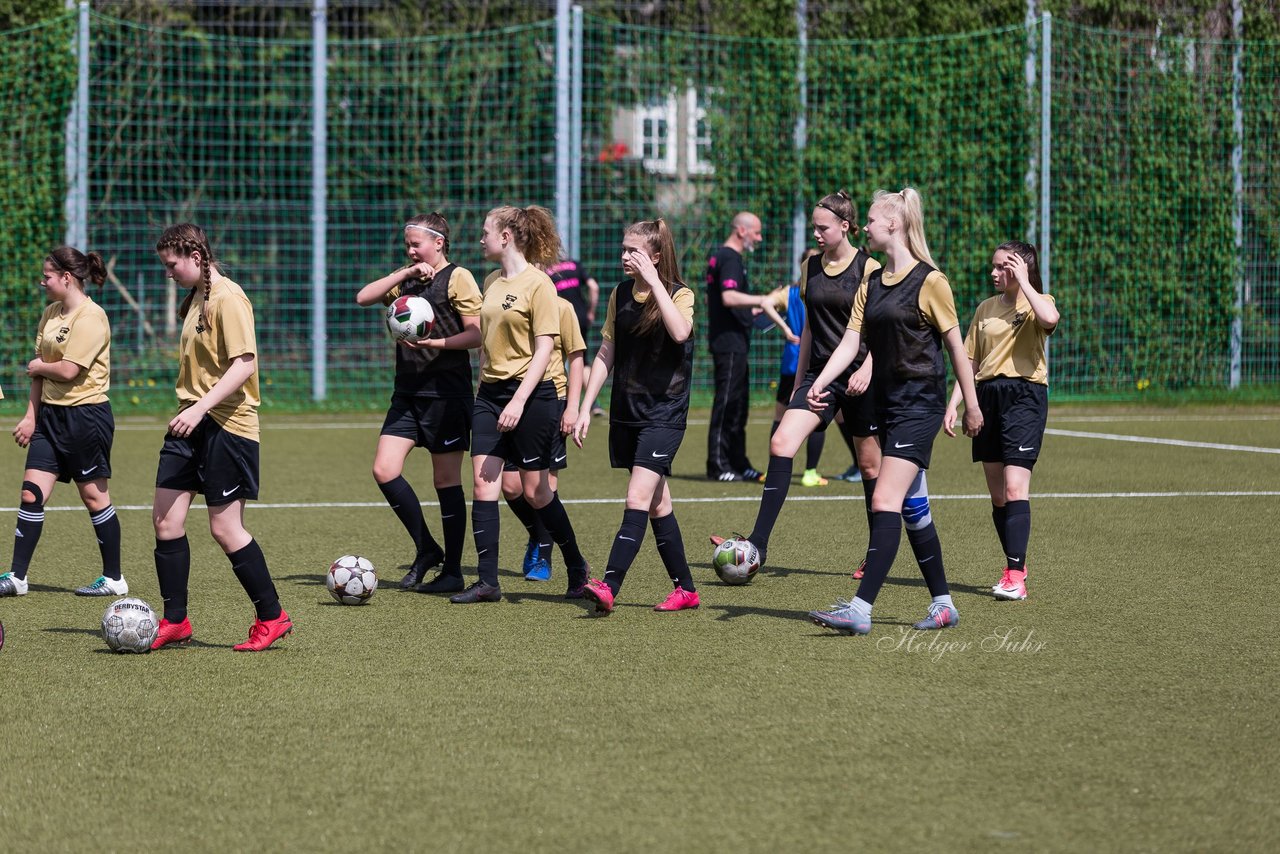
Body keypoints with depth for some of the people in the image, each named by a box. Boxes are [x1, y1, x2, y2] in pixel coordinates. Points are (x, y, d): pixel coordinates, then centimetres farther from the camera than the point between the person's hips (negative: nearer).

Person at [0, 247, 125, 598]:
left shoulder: (90, 317, -16)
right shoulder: (51, 313, 11)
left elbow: (68, 371, -22)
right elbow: (41, 370, 14)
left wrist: (37, 366, -3)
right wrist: (31, 416, 10)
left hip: (86, 415, -8)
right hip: (51, 413, 8)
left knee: (94, 496, 2)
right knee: (31, 492, 1)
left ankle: (114, 579, 13)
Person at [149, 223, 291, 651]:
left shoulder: (228, 298, -14)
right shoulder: (196, 297, 15)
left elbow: (244, 363, -21)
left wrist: (201, 408, -26)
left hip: (226, 424, -9)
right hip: (191, 424, 9)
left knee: (225, 528, -5)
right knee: (165, 518, 3)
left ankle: (272, 617, 8)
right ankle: (175, 621, 11)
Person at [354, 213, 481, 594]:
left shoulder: (458, 278, -5)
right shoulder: (408, 278, 16)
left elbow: (476, 333, -12)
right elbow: (364, 297, 3)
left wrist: (433, 342, -22)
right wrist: (407, 272, -3)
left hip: (446, 391, -7)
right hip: (408, 391, 7)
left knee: (446, 481, -1)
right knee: (384, 470, -3)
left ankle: (452, 571, 8)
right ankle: (426, 549, 11)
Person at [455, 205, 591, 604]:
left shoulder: (537, 283, -11)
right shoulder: (492, 282, 12)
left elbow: (544, 347, -15)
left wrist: (519, 401, -22)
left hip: (532, 394, -7)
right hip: (490, 392, 7)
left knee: (535, 490, 1)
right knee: (484, 483, -5)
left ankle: (577, 568, 21)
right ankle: (487, 582, -4)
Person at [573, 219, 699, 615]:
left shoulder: (680, 294, -7)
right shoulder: (620, 295, 8)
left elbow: (680, 332, -28)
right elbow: (607, 352, 14)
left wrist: (653, 282, -24)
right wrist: (585, 408, 10)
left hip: (664, 413, -6)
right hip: (626, 411, 6)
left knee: (638, 500, -16)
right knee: (658, 505, 10)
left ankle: (609, 588, -26)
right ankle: (685, 589, 18)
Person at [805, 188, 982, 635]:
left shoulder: (929, 281, -10)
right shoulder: (872, 284, 12)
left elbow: (956, 345, -6)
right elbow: (851, 341, 7)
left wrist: (971, 405, -3)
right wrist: (821, 381, -9)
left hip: (920, 404, -8)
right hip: (887, 403, 8)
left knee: (885, 502, -15)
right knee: (913, 507, 11)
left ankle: (861, 609, -21)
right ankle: (943, 603, 21)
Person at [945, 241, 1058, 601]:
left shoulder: (1037, 302, 0)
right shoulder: (986, 308, 16)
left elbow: (1049, 318, -27)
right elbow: (971, 361, 19)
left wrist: (1023, 281, -16)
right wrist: (953, 404, 9)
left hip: (1025, 396, -6)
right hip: (988, 395, 6)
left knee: (1014, 488, -16)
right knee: (997, 495, 7)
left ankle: (1015, 576, -19)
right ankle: (1016, 566, 18)